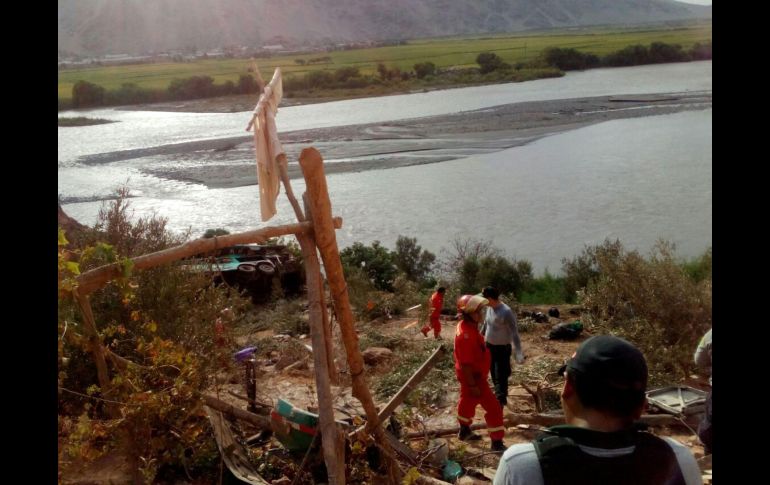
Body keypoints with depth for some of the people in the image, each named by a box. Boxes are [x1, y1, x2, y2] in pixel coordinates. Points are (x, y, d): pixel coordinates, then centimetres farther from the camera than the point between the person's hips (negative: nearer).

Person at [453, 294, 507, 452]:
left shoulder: (467, 327, -1)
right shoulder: (466, 335, -33)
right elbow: (465, 364, -30)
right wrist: (473, 385, -26)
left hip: (471, 374, 10)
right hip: (473, 376, -10)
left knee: (468, 401, 26)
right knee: (493, 407, -3)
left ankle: (464, 431, 46)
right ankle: (497, 443, 8)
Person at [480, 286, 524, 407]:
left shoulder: (506, 312, -28)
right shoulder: (489, 308, -3)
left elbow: (514, 333, -29)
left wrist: (519, 353, -34)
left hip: (502, 348, -8)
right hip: (489, 346, 8)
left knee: (501, 376, -3)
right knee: (494, 374, 22)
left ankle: (501, 400, 13)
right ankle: (499, 394, 41)